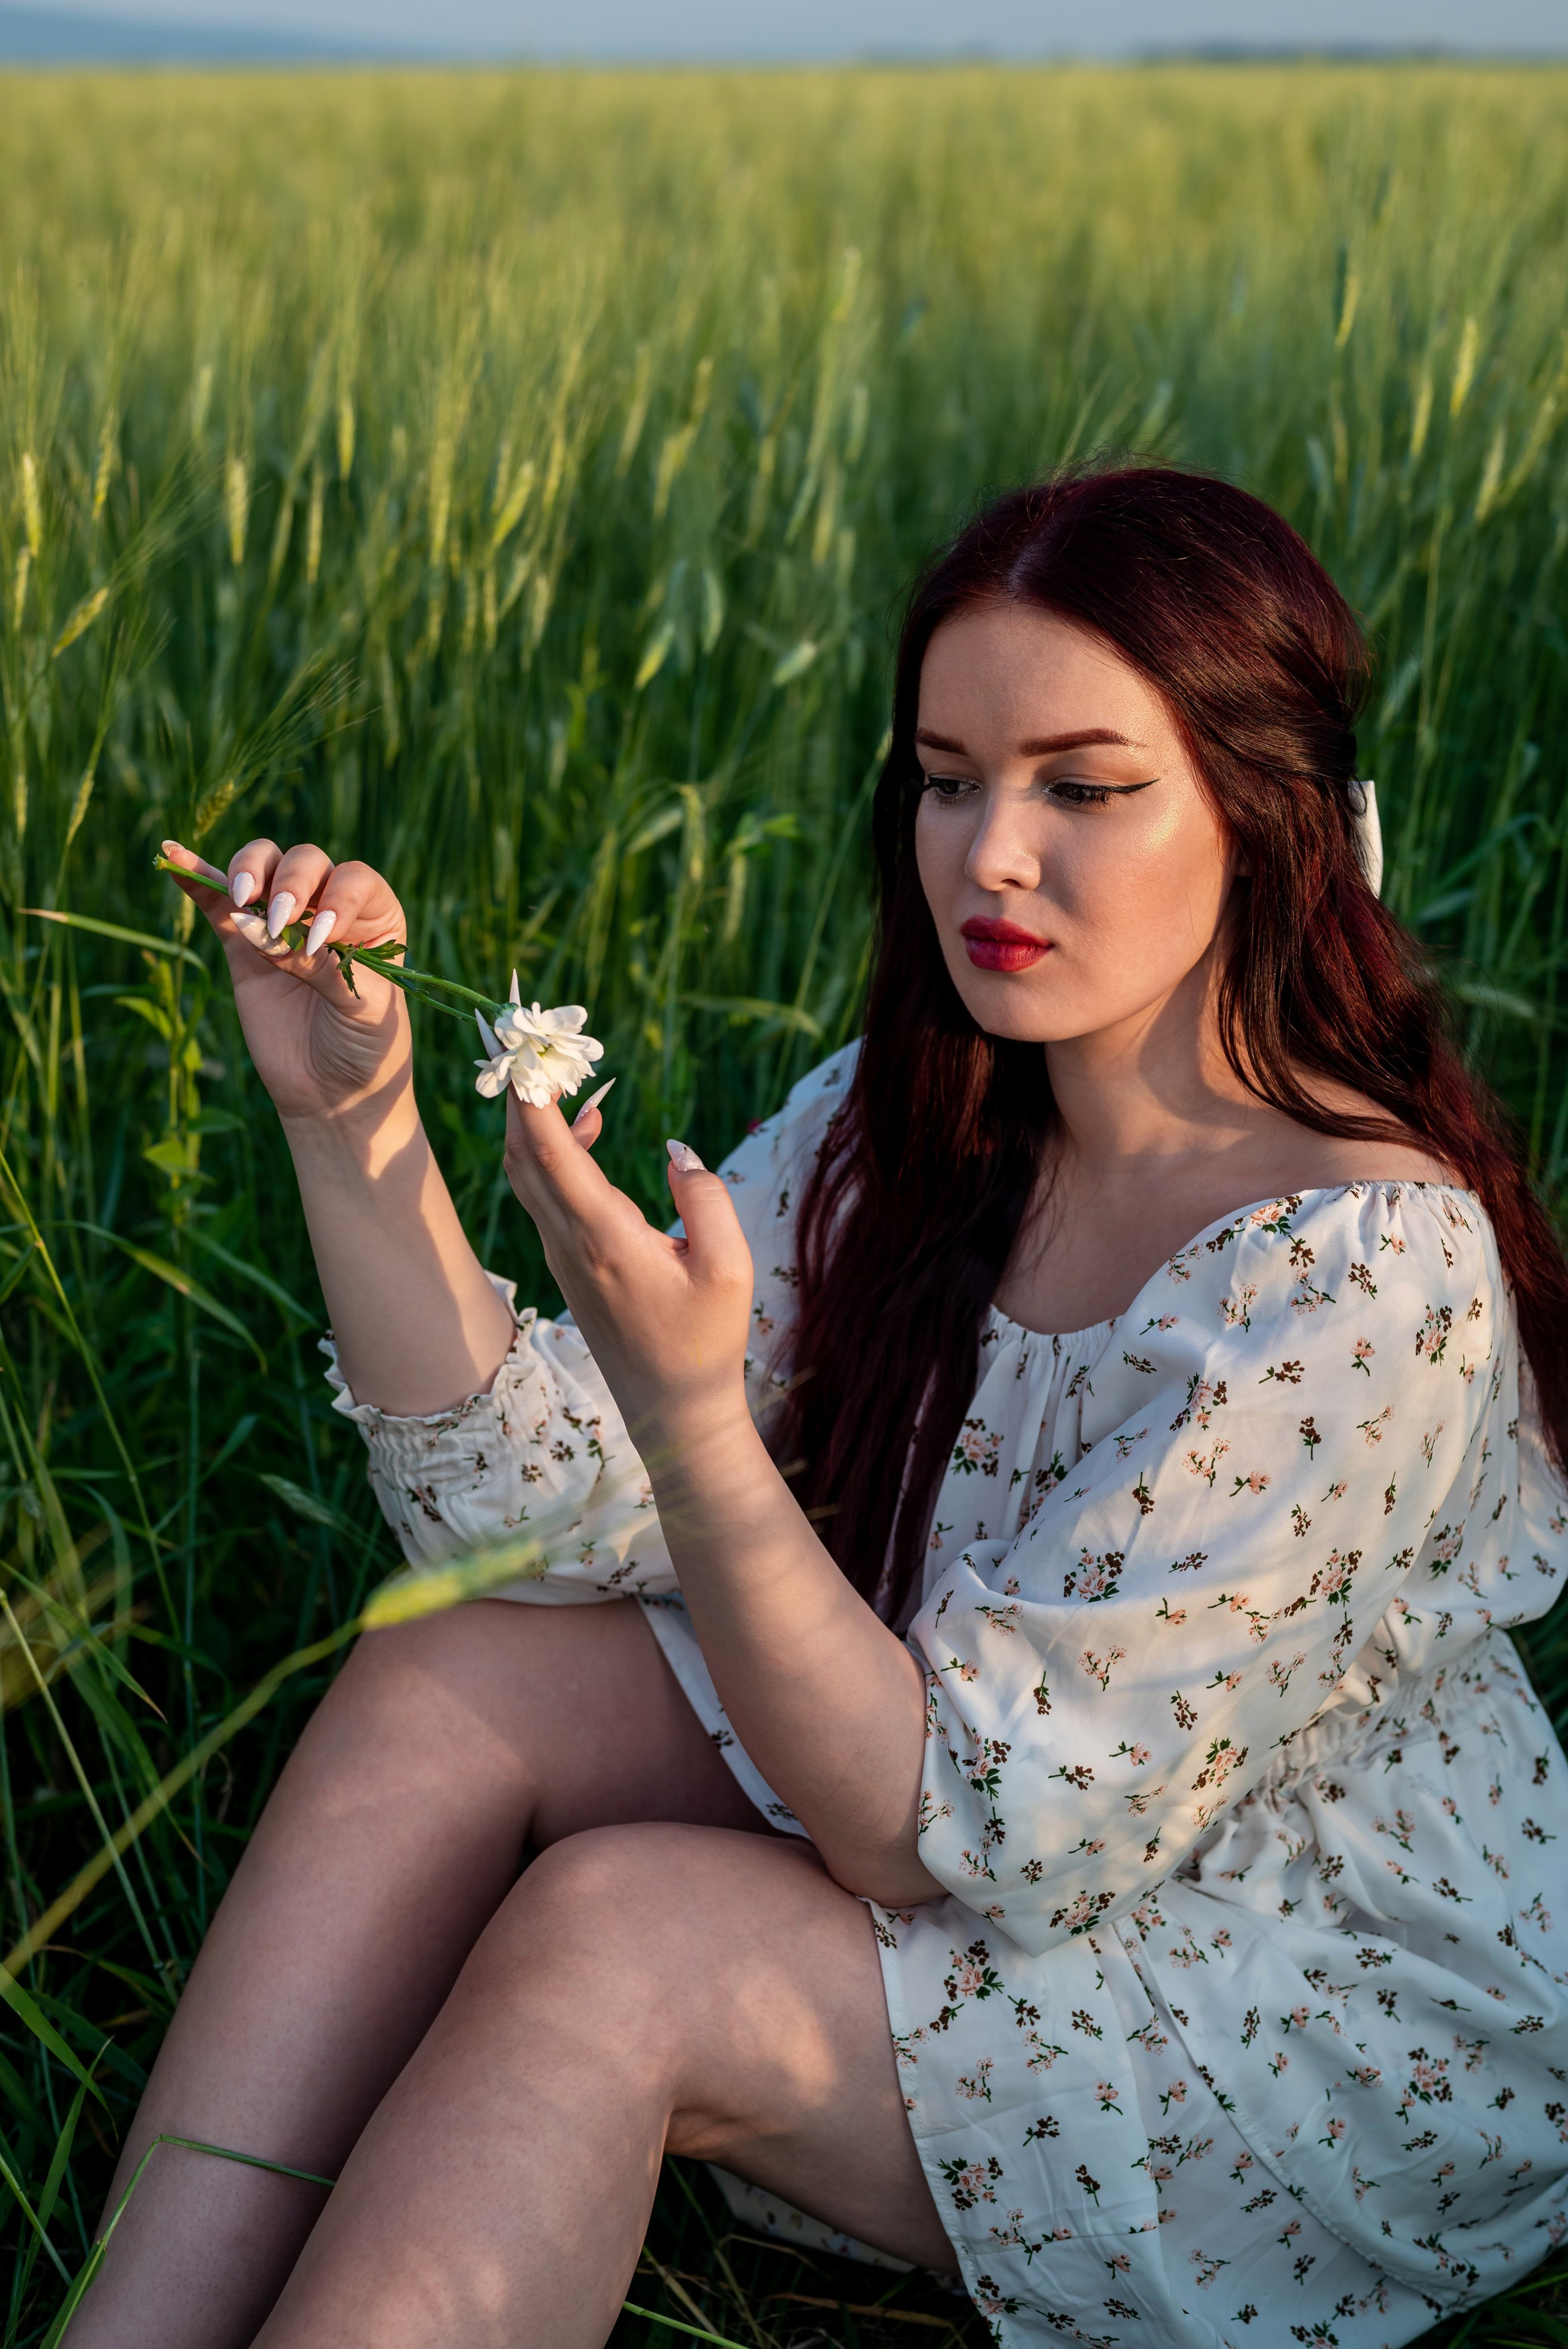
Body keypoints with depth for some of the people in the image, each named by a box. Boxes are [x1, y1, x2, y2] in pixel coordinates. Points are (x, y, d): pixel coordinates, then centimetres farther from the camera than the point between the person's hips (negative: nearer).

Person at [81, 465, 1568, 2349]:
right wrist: (349, 1115, -20)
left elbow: (965, 1839, -28)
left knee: (608, 1941, -28)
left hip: (1358, 2035, -6)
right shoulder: (920, 1115, -6)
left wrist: (691, 1406, -39)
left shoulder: (1371, 1272, -28)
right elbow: (533, 1507, -8)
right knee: (444, 1680, -13)